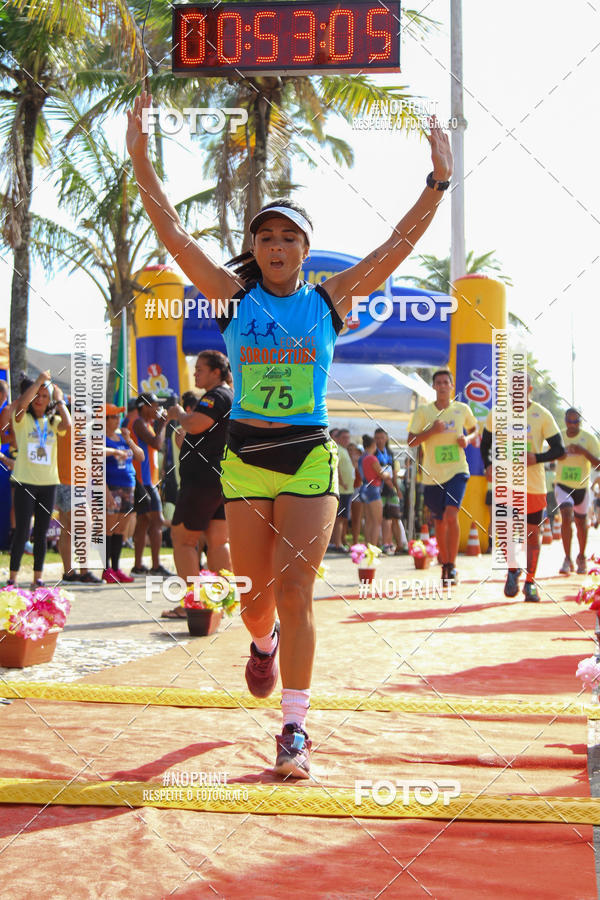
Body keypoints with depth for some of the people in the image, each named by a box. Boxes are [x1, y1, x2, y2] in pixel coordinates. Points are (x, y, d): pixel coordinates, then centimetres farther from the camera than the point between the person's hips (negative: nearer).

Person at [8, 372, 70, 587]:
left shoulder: (52, 421, 9)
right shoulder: (22, 419, 0)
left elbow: (68, 425, -13)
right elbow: (22, 404, -22)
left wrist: (59, 400, -3)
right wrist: (39, 380, -17)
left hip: (48, 482, 3)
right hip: (25, 482, -3)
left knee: (41, 533, 8)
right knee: (22, 531, -6)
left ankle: (38, 577, 15)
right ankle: (13, 577, 0)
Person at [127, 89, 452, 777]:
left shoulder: (330, 300, 3)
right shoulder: (233, 296, 3)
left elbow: (396, 246, 0)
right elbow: (172, 234, -3)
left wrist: (437, 183, -6)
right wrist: (141, 161, -10)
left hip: (310, 459, -1)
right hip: (245, 456, 1)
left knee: (294, 591, -10)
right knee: (257, 595, 9)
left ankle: (295, 731, -4)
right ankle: (264, 644, 47)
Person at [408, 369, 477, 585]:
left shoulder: (462, 409, 4)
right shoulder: (423, 411, 0)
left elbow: (474, 428, 22)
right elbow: (411, 441, -2)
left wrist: (468, 438, 0)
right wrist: (432, 430, -17)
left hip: (457, 471, -1)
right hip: (433, 475, 1)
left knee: (451, 515, -20)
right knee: (439, 522, 10)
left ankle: (452, 567, -14)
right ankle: (445, 565, 27)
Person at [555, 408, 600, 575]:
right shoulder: (559, 436, -1)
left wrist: (583, 451, -31)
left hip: (581, 487, 0)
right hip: (562, 486, 0)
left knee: (580, 523, 12)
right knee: (566, 517, -20)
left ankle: (581, 557, 34)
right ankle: (567, 559, -19)